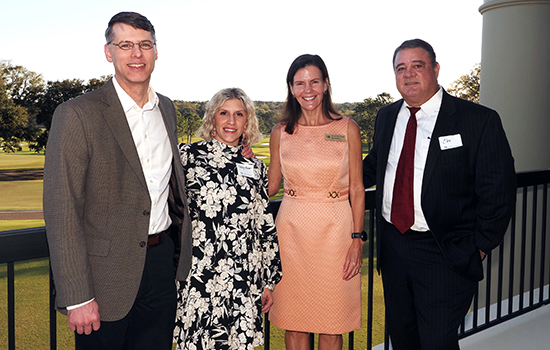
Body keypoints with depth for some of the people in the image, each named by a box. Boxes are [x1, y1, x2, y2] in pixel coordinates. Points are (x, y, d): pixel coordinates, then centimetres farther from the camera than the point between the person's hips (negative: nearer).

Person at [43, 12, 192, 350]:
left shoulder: (167, 108, 8)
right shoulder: (77, 114, -13)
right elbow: (62, 211, -15)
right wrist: (77, 298, -17)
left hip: (161, 263, 6)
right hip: (107, 273, -5)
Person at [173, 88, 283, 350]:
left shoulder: (256, 168, 10)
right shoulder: (188, 155, 1)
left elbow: (266, 228, 12)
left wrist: (269, 281, 12)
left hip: (244, 279, 3)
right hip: (198, 273, -2)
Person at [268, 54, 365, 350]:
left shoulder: (347, 128, 1)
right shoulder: (281, 132, 5)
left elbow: (357, 189, 1)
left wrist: (357, 239, -5)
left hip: (335, 228, -1)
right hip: (292, 228, 2)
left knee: (331, 322, 6)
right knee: (293, 318, 8)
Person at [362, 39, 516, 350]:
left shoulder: (480, 120, -10)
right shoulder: (386, 117, 8)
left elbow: (498, 192, -9)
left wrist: (479, 246, -10)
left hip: (446, 254, -5)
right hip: (393, 245, 6)